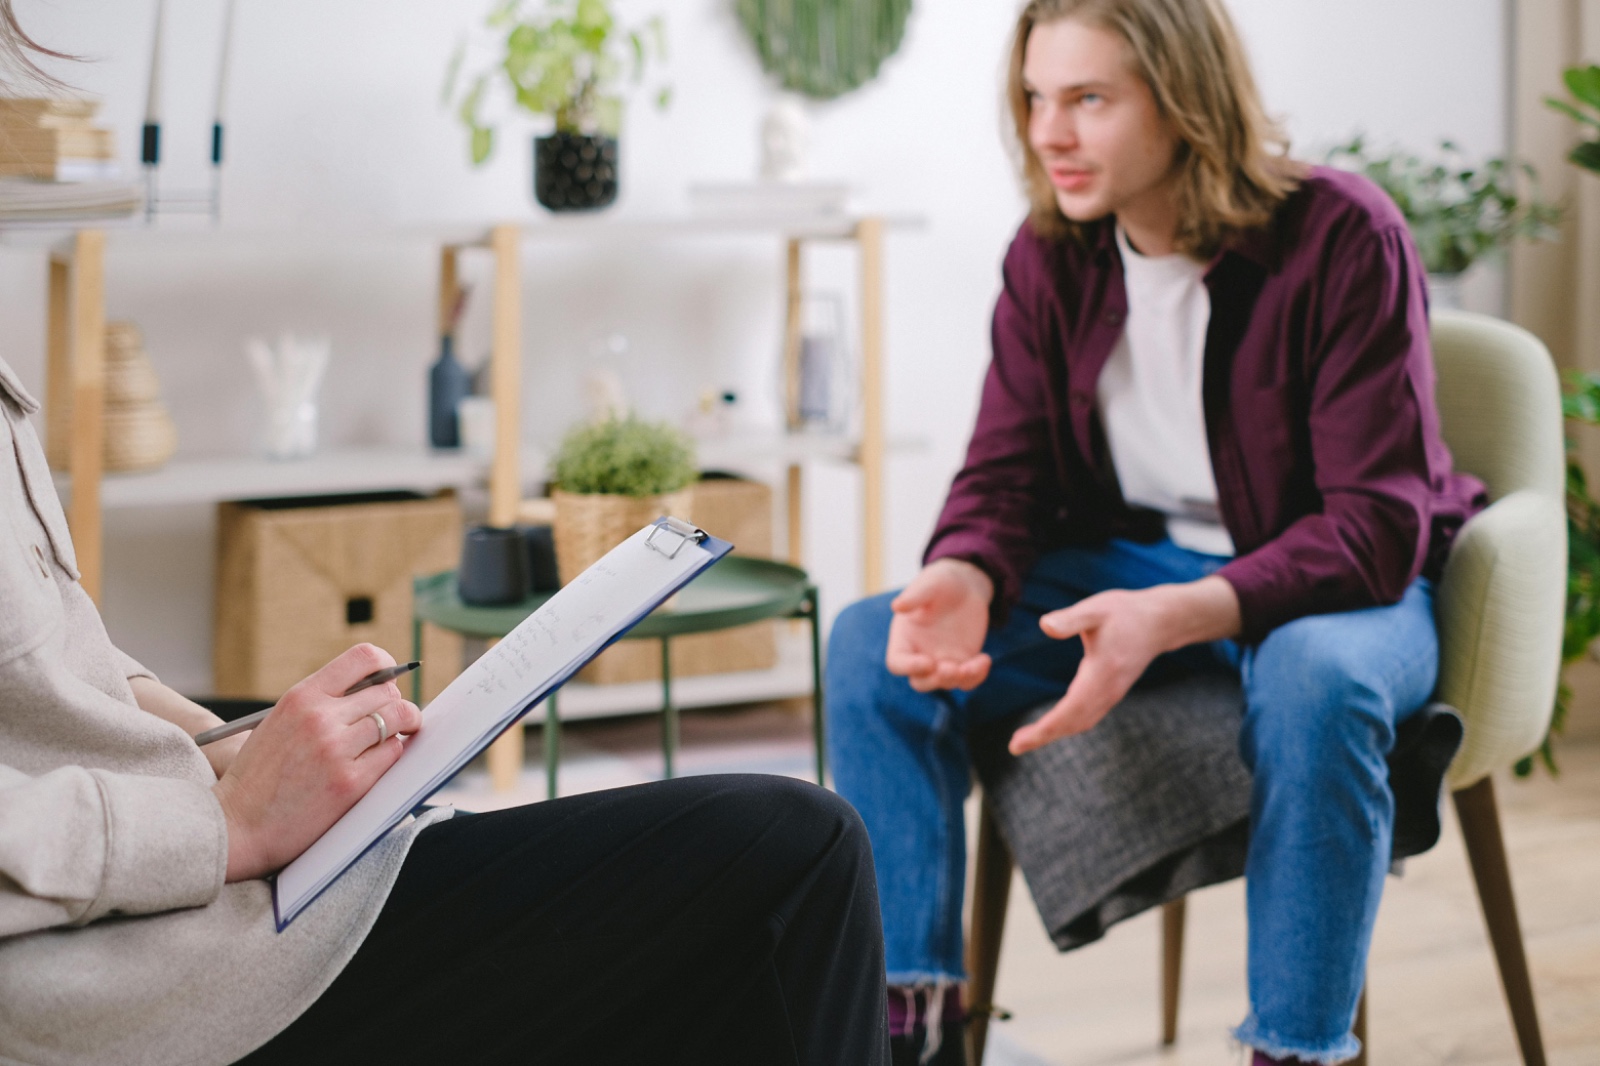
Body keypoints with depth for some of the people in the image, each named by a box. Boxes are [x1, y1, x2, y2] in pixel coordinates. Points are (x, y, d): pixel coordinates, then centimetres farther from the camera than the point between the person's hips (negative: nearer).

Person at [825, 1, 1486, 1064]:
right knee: (872, 644, -16)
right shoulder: (1049, 255, -3)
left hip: (1333, 583, -4)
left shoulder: (1342, 238, -19)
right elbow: (1005, 470, -1)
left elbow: (1377, 524, -24)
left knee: (1316, 679, -41)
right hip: (1129, 563, 5)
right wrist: (962, 580, -27)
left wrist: (1174, 617, -40)